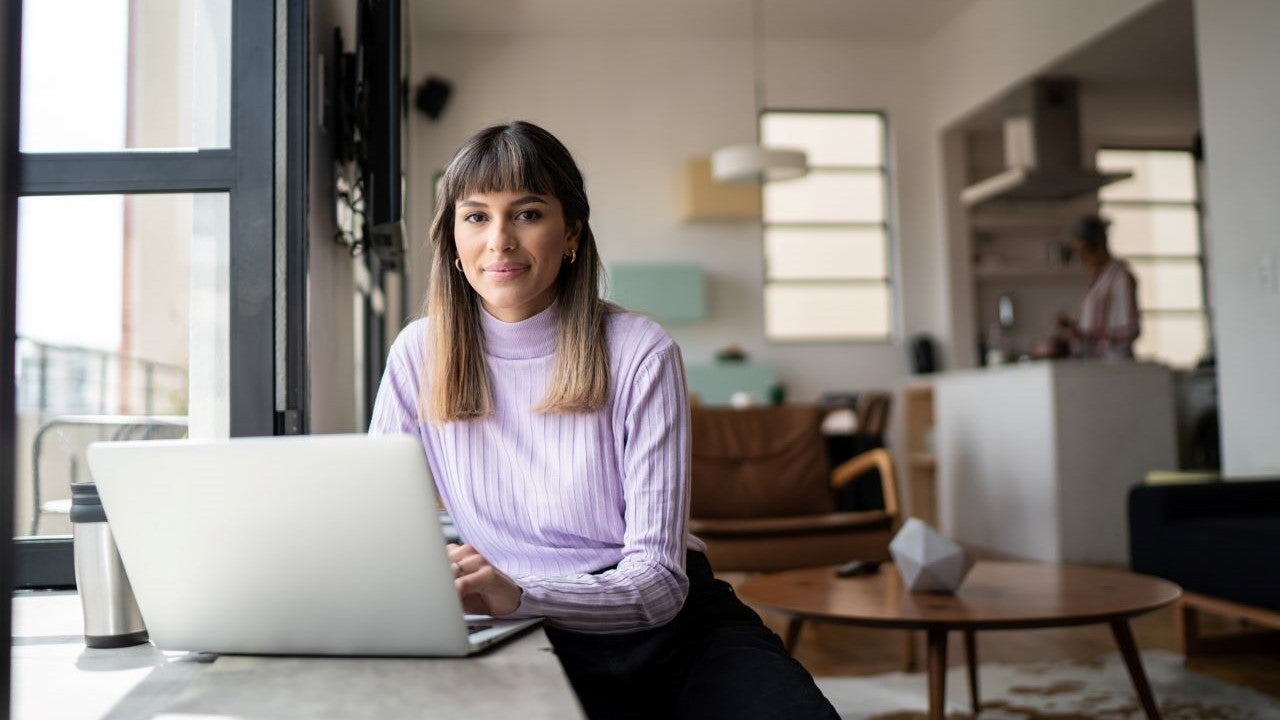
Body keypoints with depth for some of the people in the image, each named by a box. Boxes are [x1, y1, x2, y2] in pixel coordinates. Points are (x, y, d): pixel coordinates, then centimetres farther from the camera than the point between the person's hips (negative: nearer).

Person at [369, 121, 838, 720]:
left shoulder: (640, 355, -10)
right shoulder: (420, 355, -2)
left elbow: (658, 579, -15)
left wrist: (521, 595, -34)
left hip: (673, 623, -2)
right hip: (538, 647, 2)